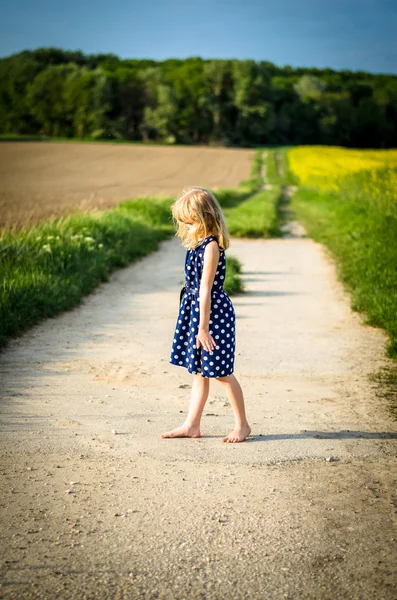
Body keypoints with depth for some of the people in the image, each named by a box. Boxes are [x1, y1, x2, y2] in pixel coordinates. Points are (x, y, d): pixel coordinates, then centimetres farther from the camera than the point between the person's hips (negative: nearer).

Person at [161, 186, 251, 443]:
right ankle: (191, 425, 21)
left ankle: (242, 424, 15)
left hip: (213, 312, -9)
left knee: (221, 372, 1)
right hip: (196, 309, 9)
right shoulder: (198, 243, 8)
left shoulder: (211, 246, -20)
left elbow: (205, 290, -21)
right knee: (199, 372, 14)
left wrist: (203, 327, -21)